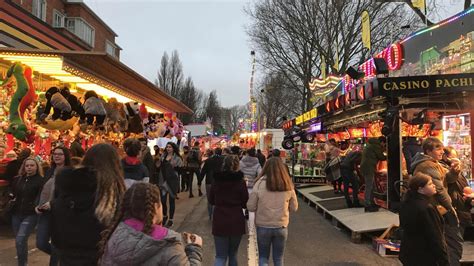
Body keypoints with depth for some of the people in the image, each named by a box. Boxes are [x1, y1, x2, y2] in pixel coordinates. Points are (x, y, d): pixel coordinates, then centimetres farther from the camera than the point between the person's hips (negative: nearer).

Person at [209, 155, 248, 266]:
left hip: (219, 222, 1)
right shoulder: (240, 181, -9)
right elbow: (245, 203, -3)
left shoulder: (216, 180, -2)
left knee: (220, 256, 5)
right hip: (236, 222, -1)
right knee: (233, 254, 18)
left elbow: (211, 200, 9)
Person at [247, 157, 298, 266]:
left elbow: (250, 207, -8)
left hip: (263, 227, -2)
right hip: (281, 227, 2)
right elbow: (294, 208, 5)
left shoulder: (260, 183, -12)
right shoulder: (288, 185, -6)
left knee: (263, 257, 16)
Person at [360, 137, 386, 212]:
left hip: (365, 167, 10)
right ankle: (367, 206, -5)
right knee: (369, 187, -7)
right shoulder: (376, 145, -9)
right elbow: (381, 157, -7)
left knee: (371, 186, 18)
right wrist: (387, 157, 13)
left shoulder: (370, 144, 20)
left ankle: (372, 203, 28)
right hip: (368, 168, -10)